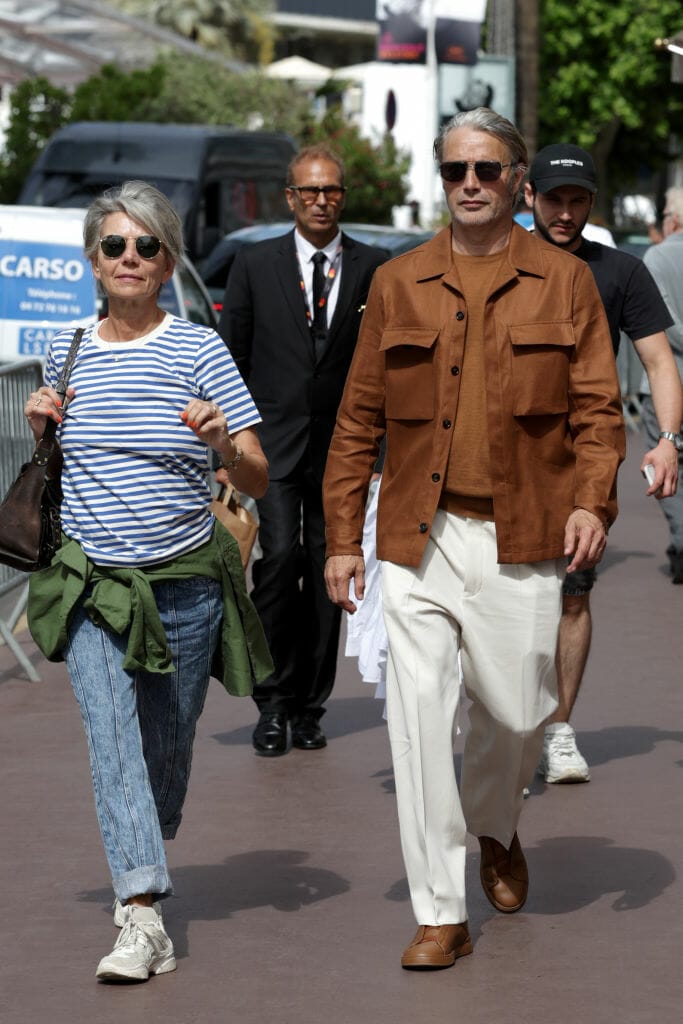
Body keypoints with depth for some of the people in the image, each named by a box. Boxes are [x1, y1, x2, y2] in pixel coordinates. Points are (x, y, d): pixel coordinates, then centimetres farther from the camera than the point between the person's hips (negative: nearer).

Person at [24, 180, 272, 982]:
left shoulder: (198, 351, -4)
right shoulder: (68, 354, 6)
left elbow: (258, 481, -5)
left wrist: (221, 440, -26)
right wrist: (41, 426, 1)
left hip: (183, 583, -1)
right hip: (89, 584, 1)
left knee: (166, 748, 11)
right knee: (111, 737, -16)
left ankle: (146, 865, 39)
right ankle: (141, 916, -22)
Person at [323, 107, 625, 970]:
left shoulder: (564, 282, 5)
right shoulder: (397, 284, 8)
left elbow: (598, 407, 3)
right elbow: (358, 419, 9)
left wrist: (591, 500, -14)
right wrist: (343, 535, 4)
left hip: (521, 539, 0)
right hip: (418, 536, 1)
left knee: (519, 712, 5)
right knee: (419, 711, -6)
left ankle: (494, 826, 39)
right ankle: (440, 914, 2)